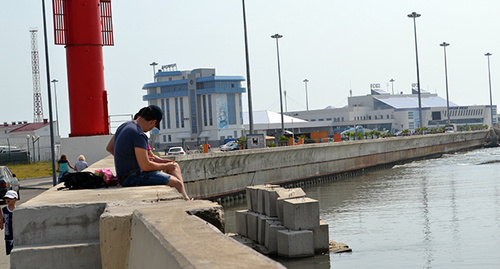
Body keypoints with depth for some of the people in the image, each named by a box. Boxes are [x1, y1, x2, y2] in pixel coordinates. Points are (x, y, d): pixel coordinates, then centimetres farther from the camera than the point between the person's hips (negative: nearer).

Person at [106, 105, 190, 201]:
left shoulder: (125, 126, 7)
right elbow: (145, 166, -24)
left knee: (175, 166, 17)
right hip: (132, 178, -10)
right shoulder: (139, 135, -22)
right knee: (177, 183, -16)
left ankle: (186, 198, 17)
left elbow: (109, 148, 20)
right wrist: (165, 166, -6)